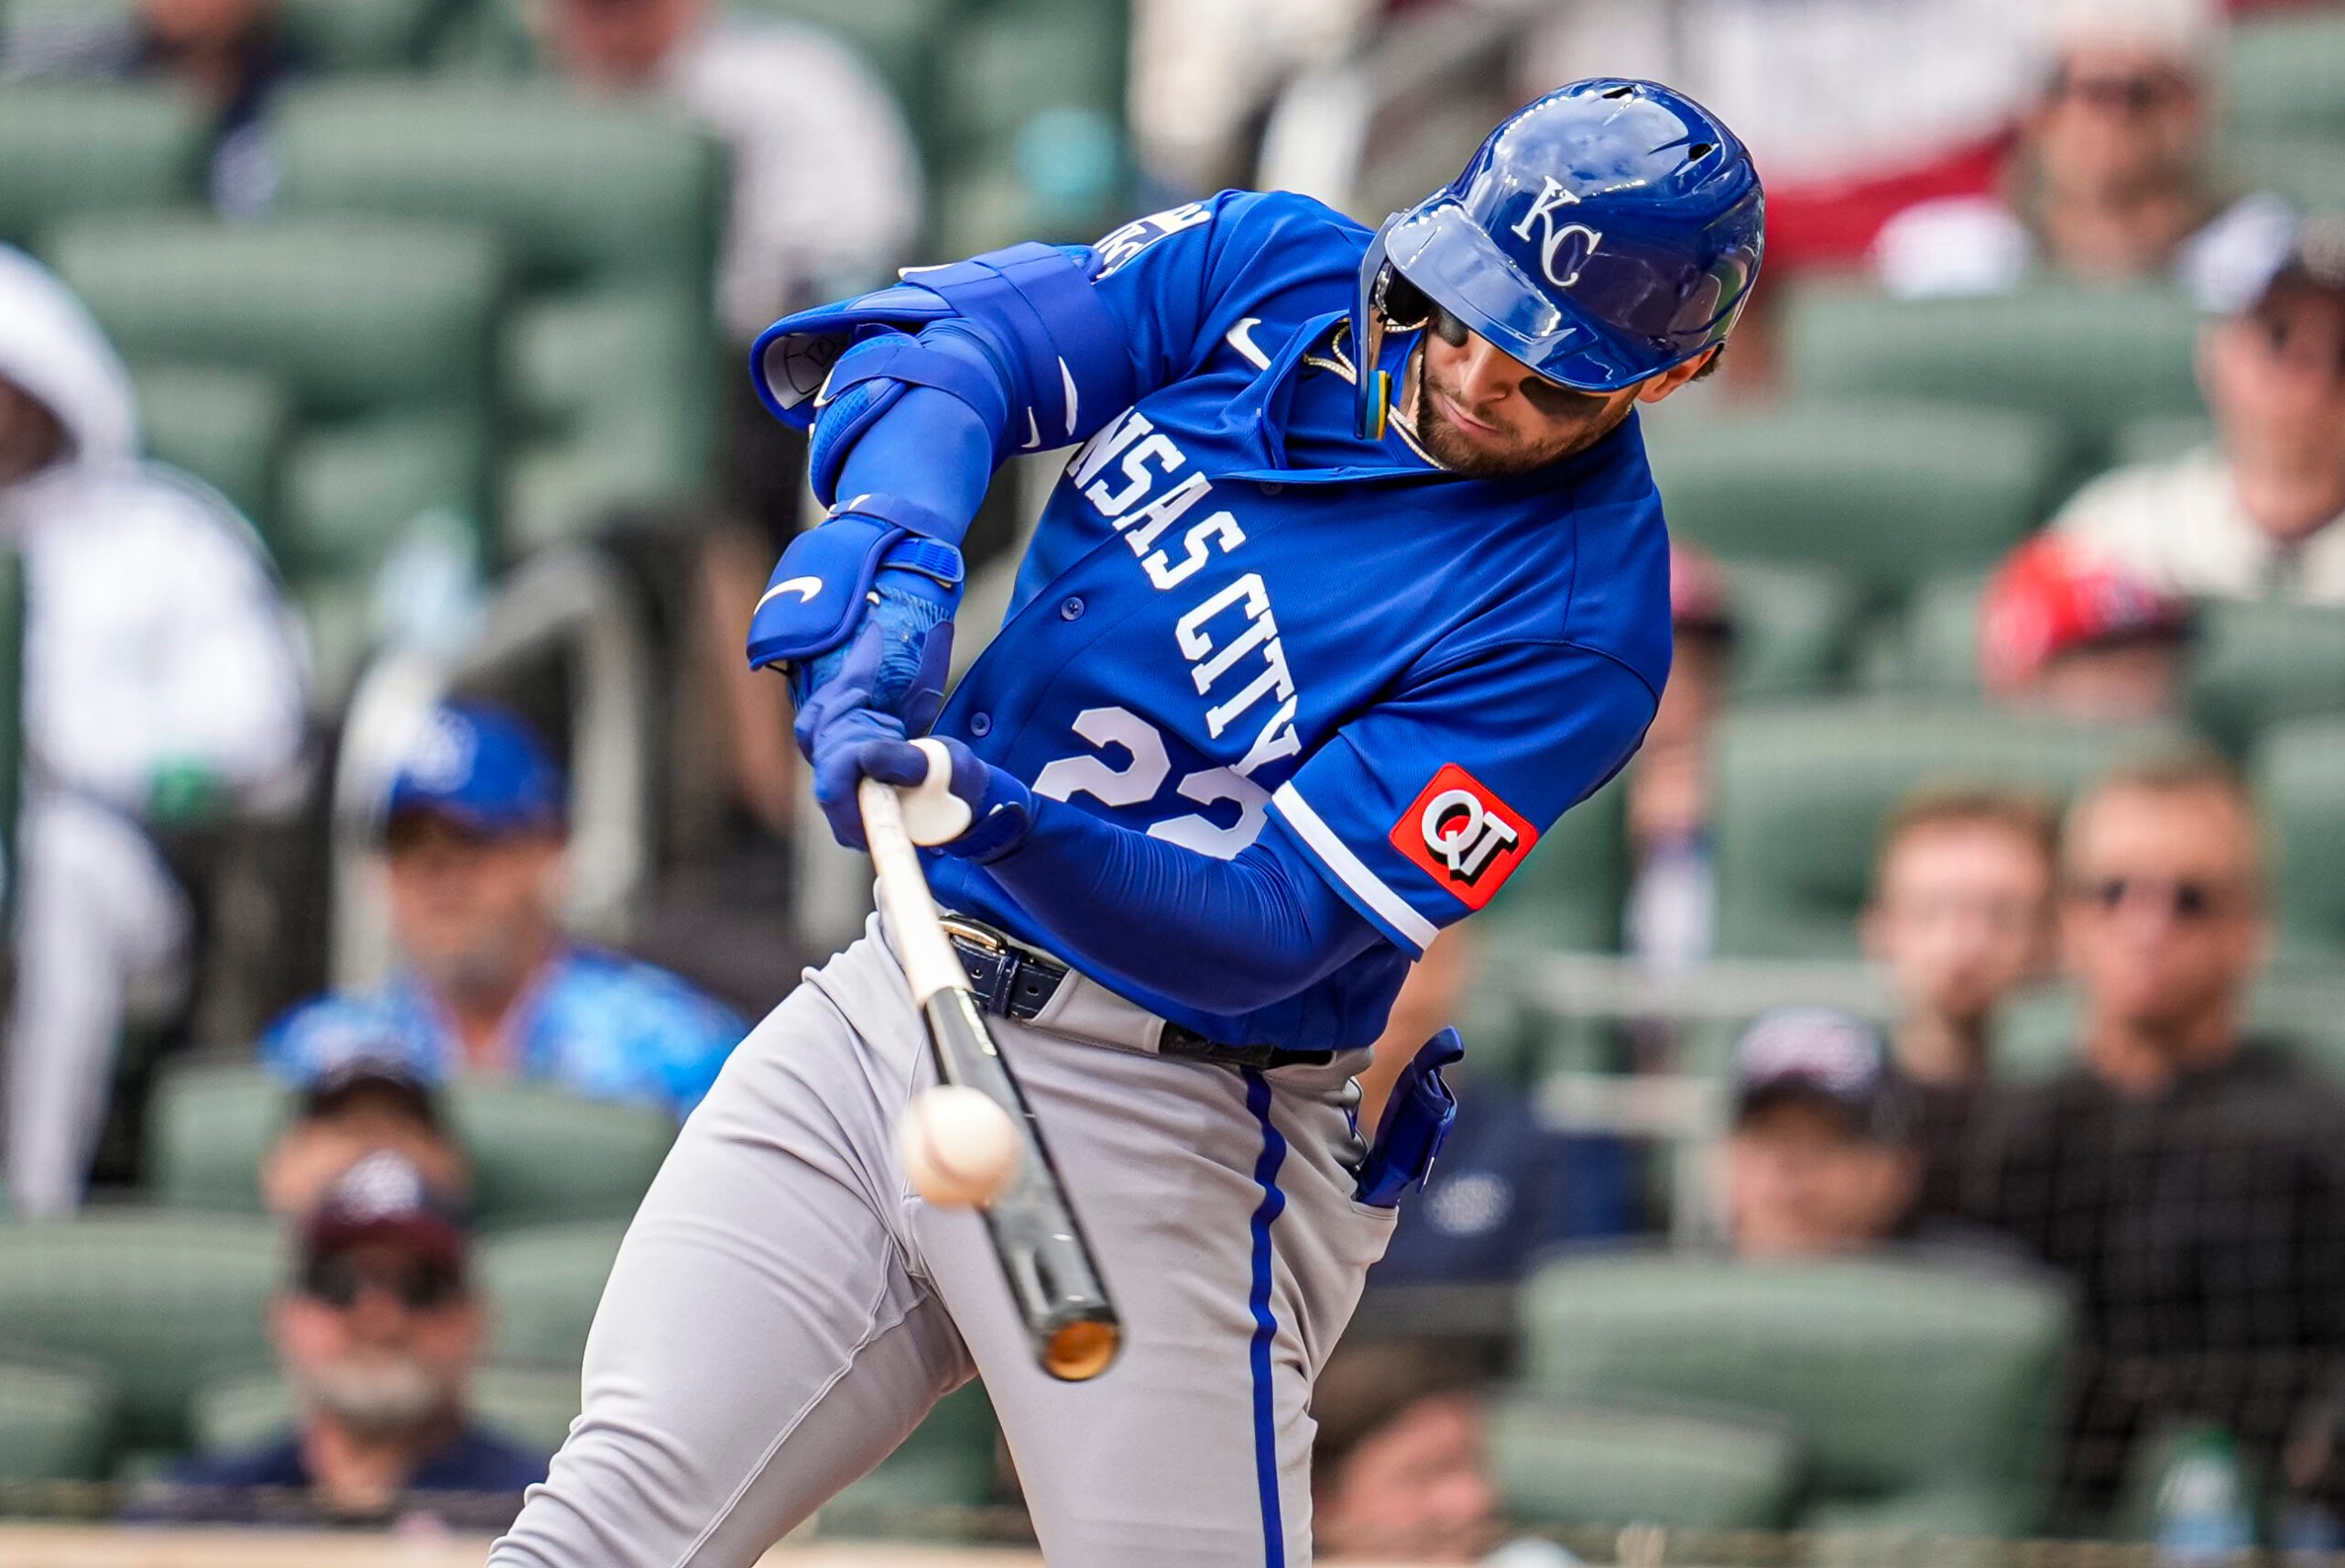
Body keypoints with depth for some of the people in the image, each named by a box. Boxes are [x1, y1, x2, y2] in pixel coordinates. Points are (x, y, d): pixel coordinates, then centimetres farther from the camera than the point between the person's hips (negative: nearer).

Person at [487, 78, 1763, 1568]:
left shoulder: (1577, 626, -14)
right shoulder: (1282, 269, 2)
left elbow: (1259, 933, -20)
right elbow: (940, 344, -7)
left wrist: (1003, 821, -36)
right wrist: (896, 548, -28)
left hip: (1163, 1127, -4)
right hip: (896, 1000, 5)